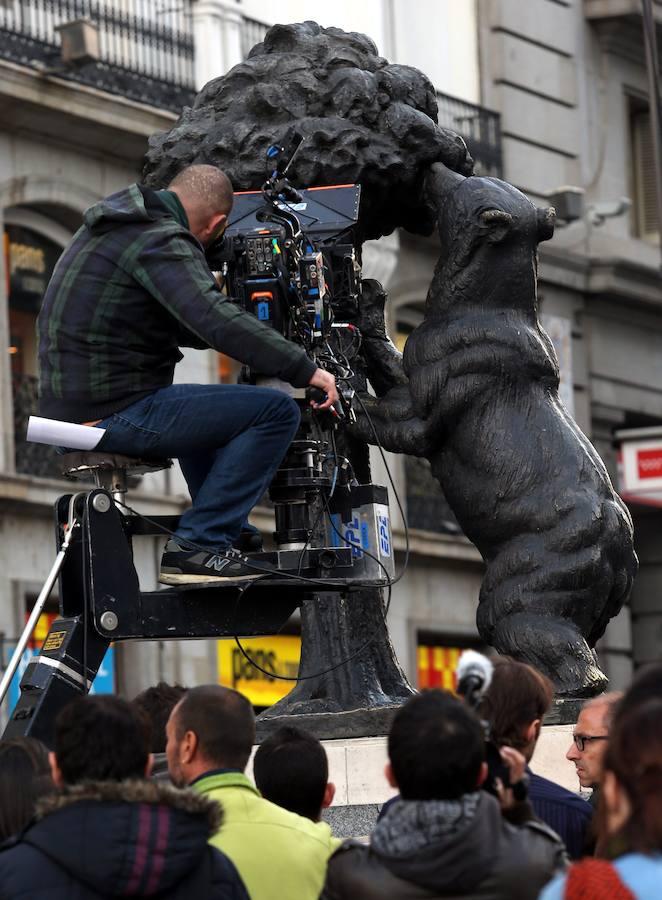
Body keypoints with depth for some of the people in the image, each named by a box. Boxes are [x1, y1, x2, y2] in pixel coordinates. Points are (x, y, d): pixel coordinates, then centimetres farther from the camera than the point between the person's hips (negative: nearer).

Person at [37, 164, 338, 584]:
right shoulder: (161, 241, -13)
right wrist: (305, 369, -23)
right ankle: (198, 547, -11)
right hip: (119, 414, -10)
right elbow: (217, 321, -27)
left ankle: (229, 533, 39)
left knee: (198, 409, 37)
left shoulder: (107, 228, 18)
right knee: (276, 410, -11)